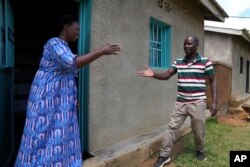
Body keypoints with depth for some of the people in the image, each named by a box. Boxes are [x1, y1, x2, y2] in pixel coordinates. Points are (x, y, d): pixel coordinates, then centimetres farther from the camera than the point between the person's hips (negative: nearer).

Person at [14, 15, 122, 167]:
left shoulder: (64, 48, 16)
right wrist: (101, 52, -29)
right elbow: (72, 63, -30)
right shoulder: (54, 43, -14)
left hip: (60, 99, 9)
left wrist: (73, 97, 17)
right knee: (43, 135, -2)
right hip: (47, 96, -9)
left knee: (61, 135, 10)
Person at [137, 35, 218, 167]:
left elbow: (213, 82, -1)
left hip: (197, 102, -3)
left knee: (199, 130, 11)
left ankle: (200, 151, 40)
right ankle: (164, 156, 13)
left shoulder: (205, 62, -5)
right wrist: (153, 74, -23)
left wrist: (214, 102, -7)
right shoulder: (178, 62, 5)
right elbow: (166, 75, -2)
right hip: (180, 102, 3)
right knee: (171, 128, 3)